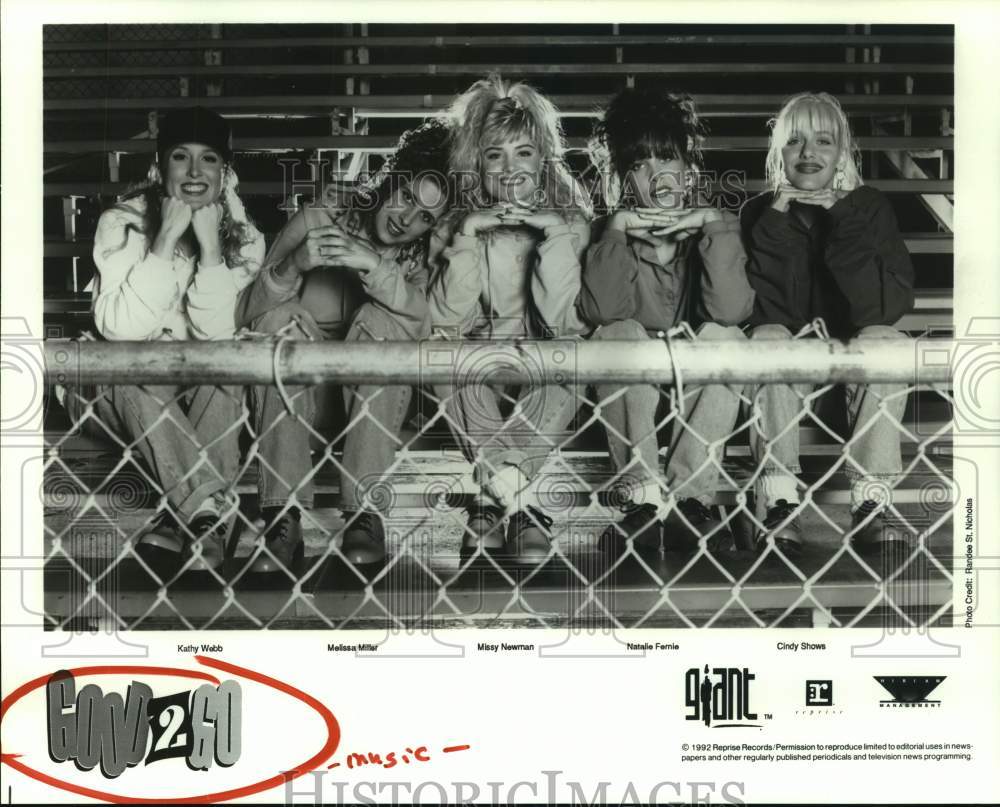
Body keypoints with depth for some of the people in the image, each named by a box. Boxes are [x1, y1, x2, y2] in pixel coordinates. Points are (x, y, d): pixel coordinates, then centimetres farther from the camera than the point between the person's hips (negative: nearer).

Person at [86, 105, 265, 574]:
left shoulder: (242, 237, -6)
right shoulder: (122, 223, -10)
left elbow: (215, 335, -19)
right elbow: (119, 329, -24)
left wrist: (210, 244, -26)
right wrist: (166, 240, -26)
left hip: (207, 394, 1)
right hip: (131, 393, -1)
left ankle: (186, 516, -31)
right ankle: (210, 512, -35)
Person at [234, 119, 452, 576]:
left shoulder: (423, 254, -2)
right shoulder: (318, 219, -5)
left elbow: (426, 320, -23)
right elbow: (246, 314, -12)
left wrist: (373, 266, -36)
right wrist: (293, 266, -31)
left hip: (376, 392, 0)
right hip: (296, 389, 0)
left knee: (378, 318, -27)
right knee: (280, 316, -27)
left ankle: (365, 513, -32)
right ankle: (284, 518, -34)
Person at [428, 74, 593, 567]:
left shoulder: (568, 220, 0)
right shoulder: (462, 220, 2)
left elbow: (557, 318, -14)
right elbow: (444, 318, -12)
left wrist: (557, 235, -21)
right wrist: (467, 235, -20)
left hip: (545, 361, -1)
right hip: (479, 363, 1)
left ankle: (495, 495, -33)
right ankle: (522, 505, -33)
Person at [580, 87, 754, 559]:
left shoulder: (712, 227, 0)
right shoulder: (613, 231, 0)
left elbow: (731, 310, -20)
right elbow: (600, 311, -21)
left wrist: (714, 226, -23)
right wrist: (618, 232, -25)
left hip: (699, 389, 0)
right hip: (630, 393, 0)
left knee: (724, 337, -26)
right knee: (622, 334, -27)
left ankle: (688, 497, -29)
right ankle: (643, 498, -31)